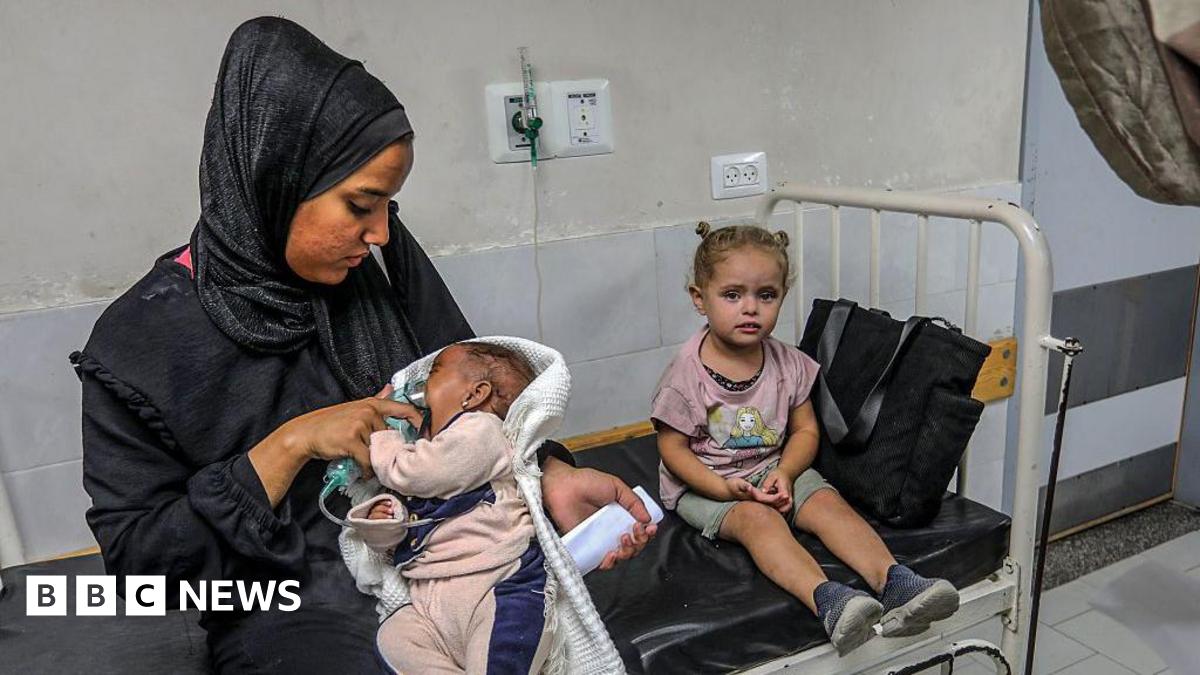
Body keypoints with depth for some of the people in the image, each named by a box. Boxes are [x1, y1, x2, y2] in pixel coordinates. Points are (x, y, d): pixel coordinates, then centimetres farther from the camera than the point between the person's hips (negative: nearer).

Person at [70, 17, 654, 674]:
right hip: (288, 601, -3)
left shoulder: (384, 267, -3)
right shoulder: (141, 340, -12)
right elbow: (136, 555, -10)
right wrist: (291, 444, -21)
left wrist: (551, 474, -14)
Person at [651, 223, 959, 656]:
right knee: (759, 519, -32)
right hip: (705, 483, -5)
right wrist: (722, 487, -24)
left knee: (828, 501, -21)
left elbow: (805, 431, 4)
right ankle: (826, 600, -50)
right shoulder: (686, 374, -14)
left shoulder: (788, 364, -2)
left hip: (774, 468, 5)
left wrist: (784, 473, -16)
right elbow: (674, 449, -10)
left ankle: (892, 582, -33)